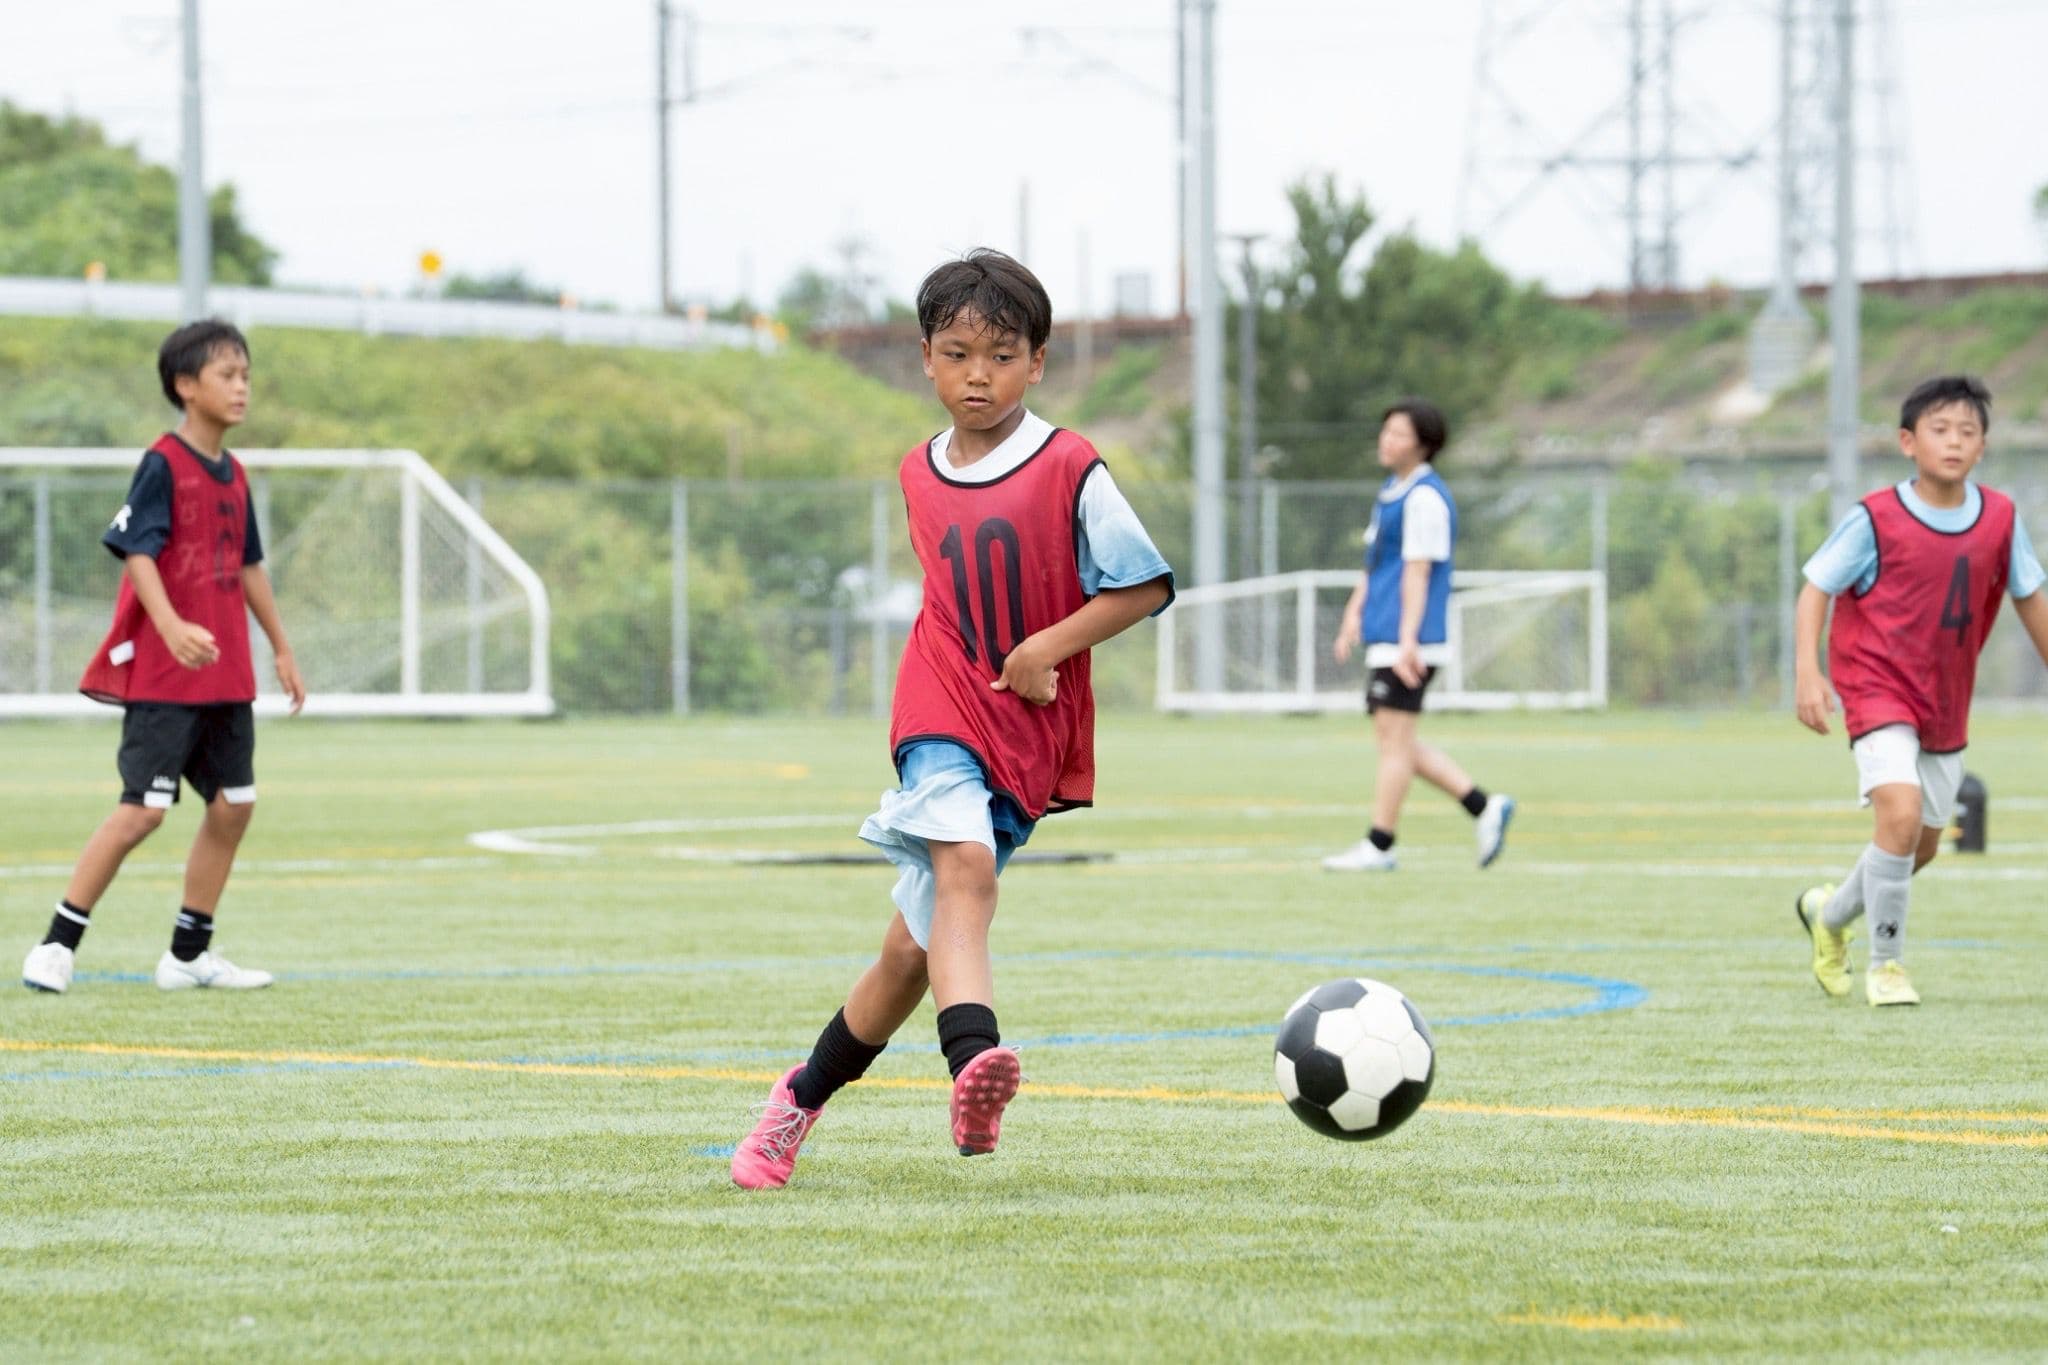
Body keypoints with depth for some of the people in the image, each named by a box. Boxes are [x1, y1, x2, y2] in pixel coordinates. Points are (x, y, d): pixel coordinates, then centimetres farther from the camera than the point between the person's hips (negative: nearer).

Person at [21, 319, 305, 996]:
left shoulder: (233, 476, 12)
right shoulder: (163, 465, -11)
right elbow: (136, 552, -20)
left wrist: (282, 650, 26)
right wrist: (172, 627, -35)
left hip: (225, 675, 8)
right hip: (160, 678, -8)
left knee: (233, 804, 5)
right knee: (142, 808, -11)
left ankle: (190, 952, 15)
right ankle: (58, 943, -3)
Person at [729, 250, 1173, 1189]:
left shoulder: (1069, 470, -6)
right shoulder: (919, 476, 9)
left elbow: (1147, 583, -6)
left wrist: (1046, 648, -14)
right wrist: (970, 667, 12)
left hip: (1029, 736, -1)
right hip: (940, 719, 1)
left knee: (915, 944, 4)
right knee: (964, 861, -30)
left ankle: (803, 1098, 23)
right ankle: (974, 1060, -49)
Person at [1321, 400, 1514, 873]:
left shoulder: (1425, 499, -13)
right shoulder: (1392, 491, 17)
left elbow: (1417, 572, -18)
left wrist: (1408, 642, -21)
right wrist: (1354, 615, 22)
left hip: (1408, 643, -10)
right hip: (1385, 639, 10)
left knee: (1394, 741, -5)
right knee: (1395, 743, 11)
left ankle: (1378, 846, -1)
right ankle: (1485, 807, 13)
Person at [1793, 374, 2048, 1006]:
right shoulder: (1875, 520, -14)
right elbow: (1815, 589, -8)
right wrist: (1807, 671, -20)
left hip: (1946, 705, 6)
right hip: (1878, 689, -6)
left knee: (1922, 845, 15)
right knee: (1900, 813, -25)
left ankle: (1829, 913, 43)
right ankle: (1886, 965, -9)